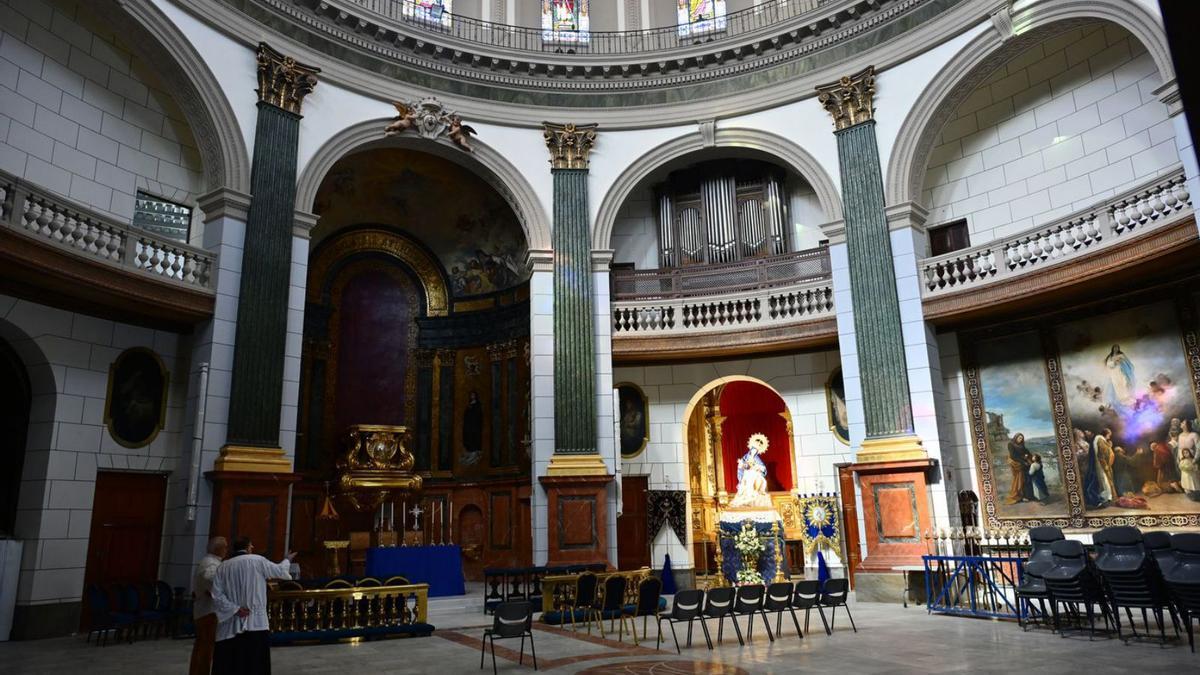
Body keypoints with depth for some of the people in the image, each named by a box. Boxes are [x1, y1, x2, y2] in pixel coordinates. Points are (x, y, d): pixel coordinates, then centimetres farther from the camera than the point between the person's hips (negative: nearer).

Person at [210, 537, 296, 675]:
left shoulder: (223, 567, 6)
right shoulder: (257, 561, -3)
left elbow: (217, 595, -3)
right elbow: (279, 571, 11)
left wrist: (235, 609, -4)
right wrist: (287, 560, 30)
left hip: (230, 627, 4)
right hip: (255, 622, -3)